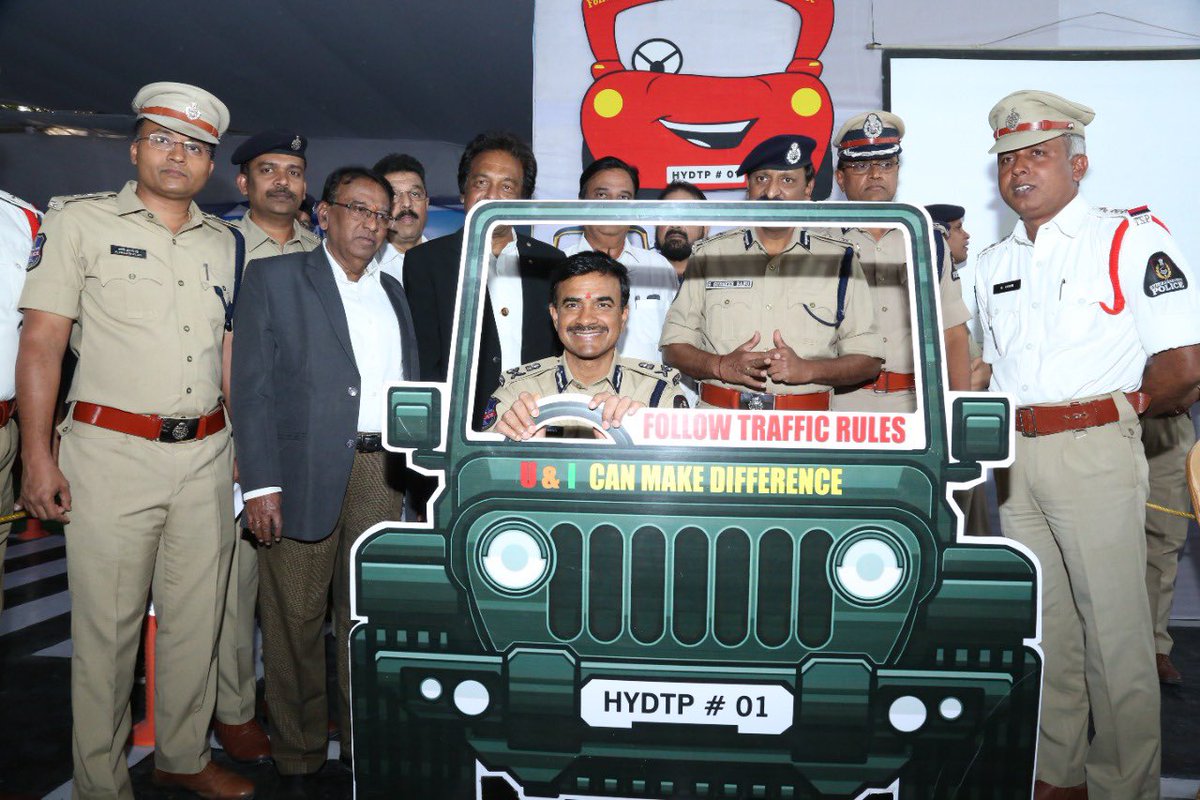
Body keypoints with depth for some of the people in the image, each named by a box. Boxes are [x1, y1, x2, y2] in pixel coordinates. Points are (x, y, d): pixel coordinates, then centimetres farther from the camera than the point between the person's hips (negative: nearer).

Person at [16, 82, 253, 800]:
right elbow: (41, 342, -4)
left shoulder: (224, 242, 13)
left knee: (197, 619, 12)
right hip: (112, 451, -4)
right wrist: (38, 457, -10)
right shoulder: (81, 221, 1)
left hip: (206, 455, 4)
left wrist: (242, 446, 13)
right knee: (108, 627, 4)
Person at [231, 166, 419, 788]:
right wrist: (260, 484, -11)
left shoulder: (392, 291, 18)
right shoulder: (275, 277, 4)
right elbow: (251, 387, -4)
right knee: (296, 619, 4)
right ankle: (298, 755, 21)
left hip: (381, 473, 4)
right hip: (305, 473, -3)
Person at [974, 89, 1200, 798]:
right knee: (1044, 627, 13)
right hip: (1017, 459, 6)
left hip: (1095, 454, -6)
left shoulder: (1131, 239, -4)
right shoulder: (995, 263, 16)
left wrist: (1112, 409, 2)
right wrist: (1006, 433, 9)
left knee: (1115, 632, 0)